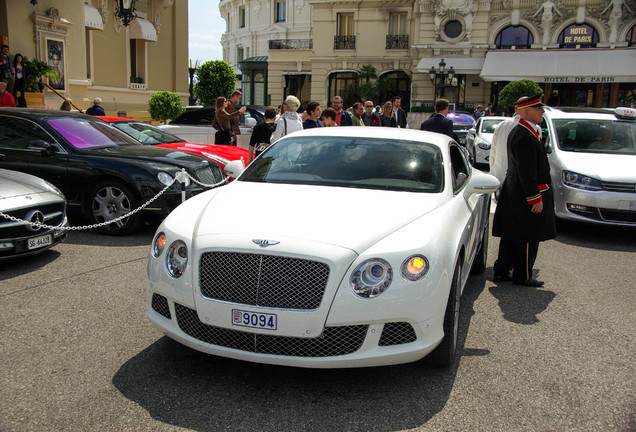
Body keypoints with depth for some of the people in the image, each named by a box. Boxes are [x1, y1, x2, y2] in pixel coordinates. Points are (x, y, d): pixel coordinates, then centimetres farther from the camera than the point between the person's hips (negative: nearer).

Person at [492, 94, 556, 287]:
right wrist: (535, 198, -21)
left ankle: (501, 271, 22)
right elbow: (527, 172, -23)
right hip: (526, 194, -10)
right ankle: (523, 276, 13)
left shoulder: (517, 132, 13)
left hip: (514, 193, 10)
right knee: (528, 238, 2)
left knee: (510, 237, 14)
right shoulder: (525, 137, -21)